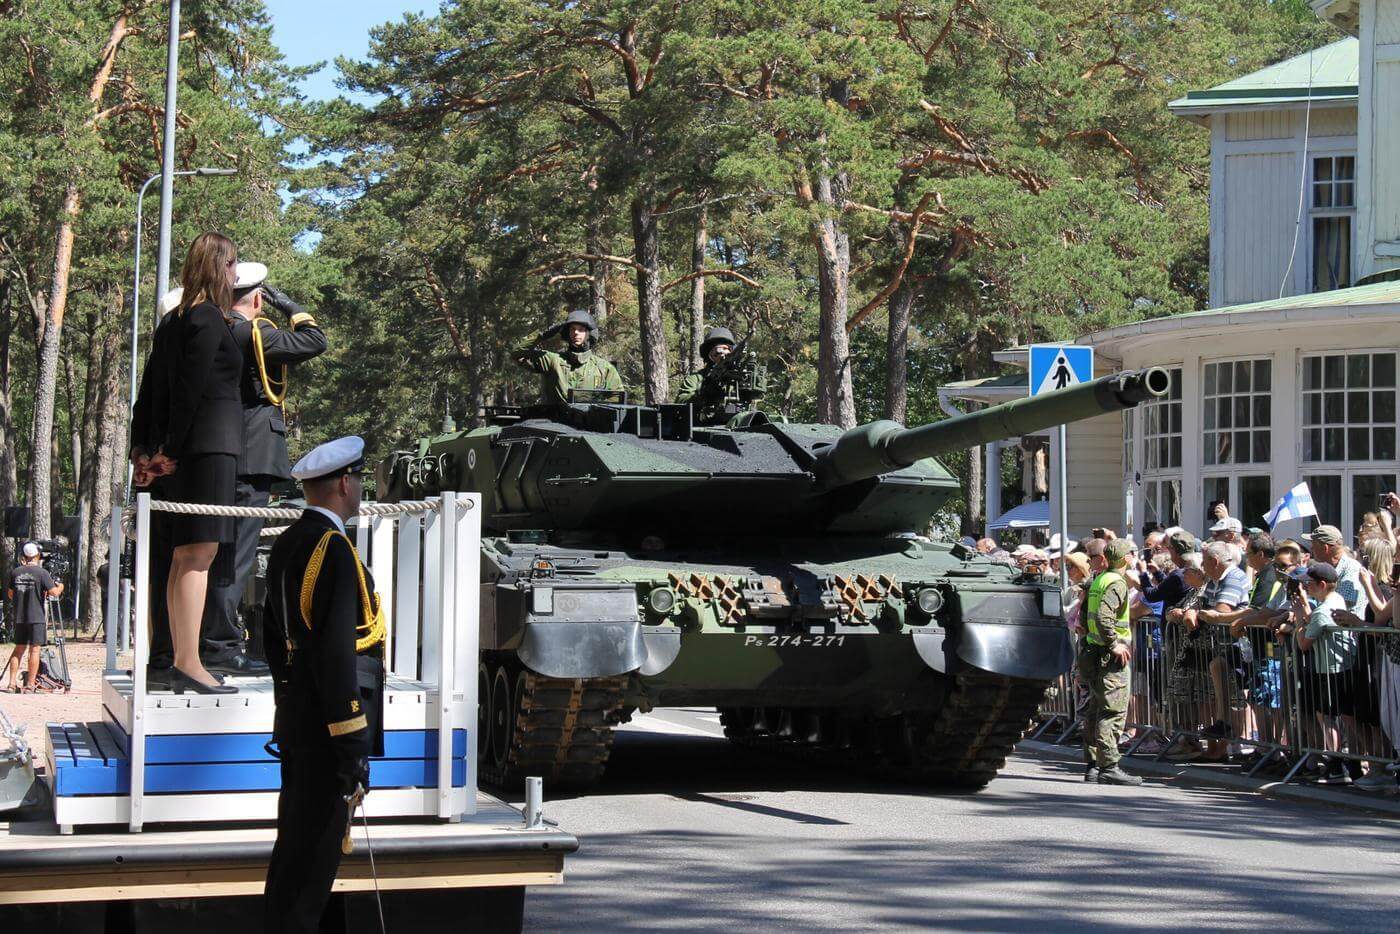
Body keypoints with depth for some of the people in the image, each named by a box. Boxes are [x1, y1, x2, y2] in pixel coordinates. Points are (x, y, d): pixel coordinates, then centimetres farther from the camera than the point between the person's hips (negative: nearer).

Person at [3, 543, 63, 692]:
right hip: (37, 618, -4)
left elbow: (10, 594, 13)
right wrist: (60, 587, 9)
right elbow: (54, 592, -12)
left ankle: (12, 683, 11)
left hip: (19, 617, 4)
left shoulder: (15, 572, 3)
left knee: (19, 649, 14)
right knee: (34, 650, 0)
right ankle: (30, 685, -1)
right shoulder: (42, 573, -10)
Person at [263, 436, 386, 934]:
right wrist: (354, 753, -22)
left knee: (300, 842, 18)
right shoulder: (334, 551, -19)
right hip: (327, 724, -10)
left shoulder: (287, 544, 11)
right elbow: (336, 656, -23)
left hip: (294, 720, 10)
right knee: (312, 851, -4)